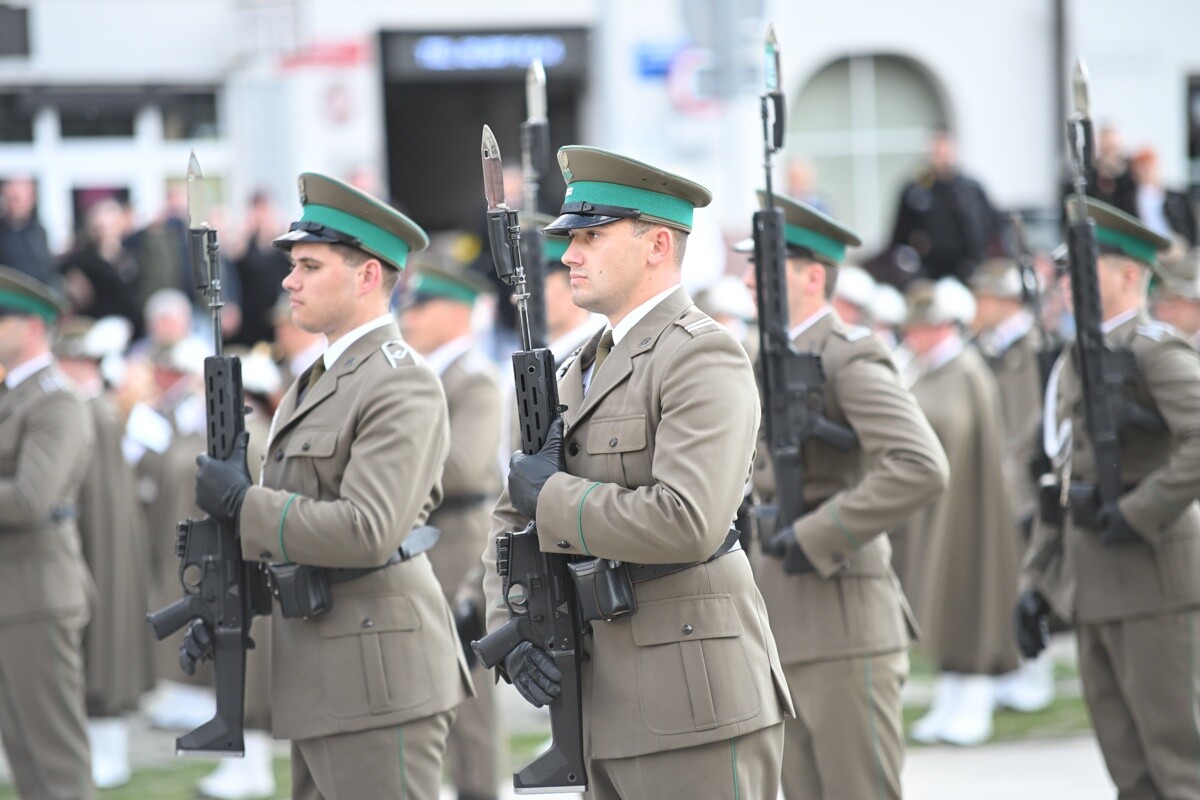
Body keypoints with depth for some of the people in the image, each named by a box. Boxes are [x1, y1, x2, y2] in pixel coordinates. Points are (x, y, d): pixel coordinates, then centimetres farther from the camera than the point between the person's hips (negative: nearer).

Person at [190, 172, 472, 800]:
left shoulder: (401, 385, -13)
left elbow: (367, 531, -24)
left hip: (379, 679, -10)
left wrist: (240, 500, -15)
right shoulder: (320, 381, 18)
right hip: (321, 680, 10)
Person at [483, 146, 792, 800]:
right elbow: (513, 519, 20)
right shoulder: (582, 371, 17)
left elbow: (687, 523, -25)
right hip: (612, 713, 9)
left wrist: (554, 496, -12)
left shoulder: (702, 358, -11)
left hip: (694, 707, -9)